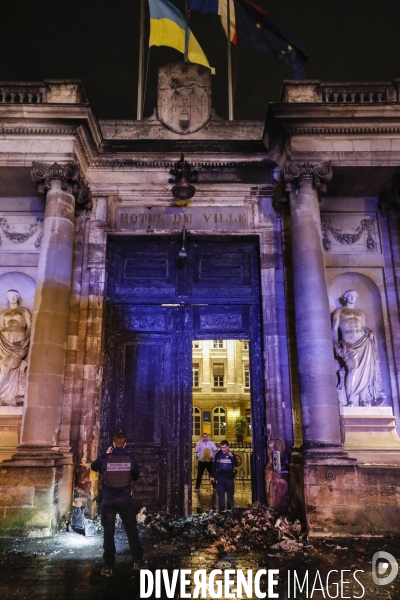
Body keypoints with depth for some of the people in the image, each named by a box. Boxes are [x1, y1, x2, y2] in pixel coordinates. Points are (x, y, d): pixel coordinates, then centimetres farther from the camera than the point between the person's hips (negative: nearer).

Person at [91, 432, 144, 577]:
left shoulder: (105, 458, -9)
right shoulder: (130, 458, -8)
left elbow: (93, 467, 12)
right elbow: (136, 476, 6)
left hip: (108, 500, 0)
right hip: (124, 499, 1)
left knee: (109, 532, 7)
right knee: (132, 529, 14)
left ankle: (109, 567, 9)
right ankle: (138, 560, 22)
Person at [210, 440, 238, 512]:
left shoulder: (231, 454, -3)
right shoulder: (218, 454, 0)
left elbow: (236, 464, -12)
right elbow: (214, 465, 6)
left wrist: (232, 456, -24)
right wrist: (212, 476, 6)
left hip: (229, 477, -1)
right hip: (220, 477, 1)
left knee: (230, 494, 7)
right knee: (220, 494, 1)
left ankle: (230, 509, 19)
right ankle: (221, 510, 9)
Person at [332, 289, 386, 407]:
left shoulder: (361, 313, 26)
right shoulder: (339, 311, 14)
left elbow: (364, 328, 22)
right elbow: (334, 329, 6)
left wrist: (370, 332, -3)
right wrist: (336, 345, -6)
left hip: (364, 342, 4)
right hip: (349, 345, -4)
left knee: (365, 370, -5)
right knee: (353, 368, -21)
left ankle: (364, 400, -1)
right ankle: (350, 400, -18)